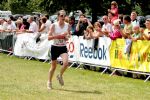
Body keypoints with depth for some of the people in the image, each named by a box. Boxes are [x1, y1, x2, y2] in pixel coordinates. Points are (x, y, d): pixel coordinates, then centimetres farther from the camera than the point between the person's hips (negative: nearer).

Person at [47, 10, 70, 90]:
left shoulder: (67, 25, 0)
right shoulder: (54, 25, -8)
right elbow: (49, 37, -10)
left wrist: (66, 37, -10)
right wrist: (57, 36, -22)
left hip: (63, 47, 2)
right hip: (55, 47, -2)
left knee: (66, 62, -22)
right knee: (53, 66, 8)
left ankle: (60, 76, 6)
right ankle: (49, 82, 27)